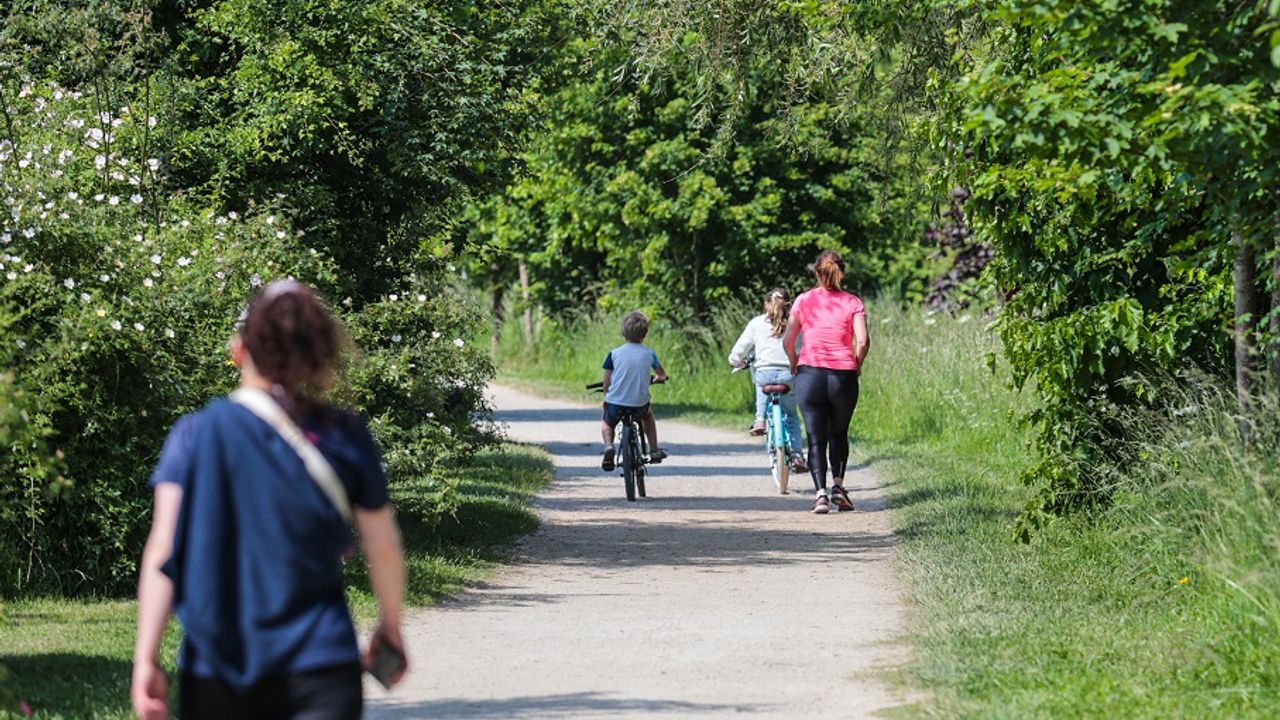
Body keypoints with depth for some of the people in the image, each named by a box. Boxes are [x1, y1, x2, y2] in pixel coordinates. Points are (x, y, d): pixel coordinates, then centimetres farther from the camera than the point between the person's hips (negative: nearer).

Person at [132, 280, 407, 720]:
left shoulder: (196, 435, -2)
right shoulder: (346, 438, 0)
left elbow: (163, 553, -9)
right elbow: (384, 552, 7)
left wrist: (145, 658, -10)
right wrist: (391, 630, 25)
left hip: (217, 668, 1)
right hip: (321, 665, -1)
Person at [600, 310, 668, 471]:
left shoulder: (614, 354, -4)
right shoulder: (649, 354, 0)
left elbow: (606, 383, 1)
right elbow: (662, 375, 17)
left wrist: (607, 397, 21)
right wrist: (655, 379, 41)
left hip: (615, 403, -1)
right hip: (639, 403, 1)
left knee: (607, 424, 28)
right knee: (648, 414, 35)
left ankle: (608, 446, -3)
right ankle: (654, 450, 30)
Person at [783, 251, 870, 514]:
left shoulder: (803, 301, 3)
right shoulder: (853, 303, 1)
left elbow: (787, 340, 0)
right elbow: (863, 341, -9)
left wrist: (794, 363, 17)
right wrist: (856, 365, 8)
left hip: (810, 374, 0)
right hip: (844, 376, 0)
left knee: (816, 438, 5)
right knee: (839, 433, 19)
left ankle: (821, 492, -8)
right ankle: (838, 484, 4)